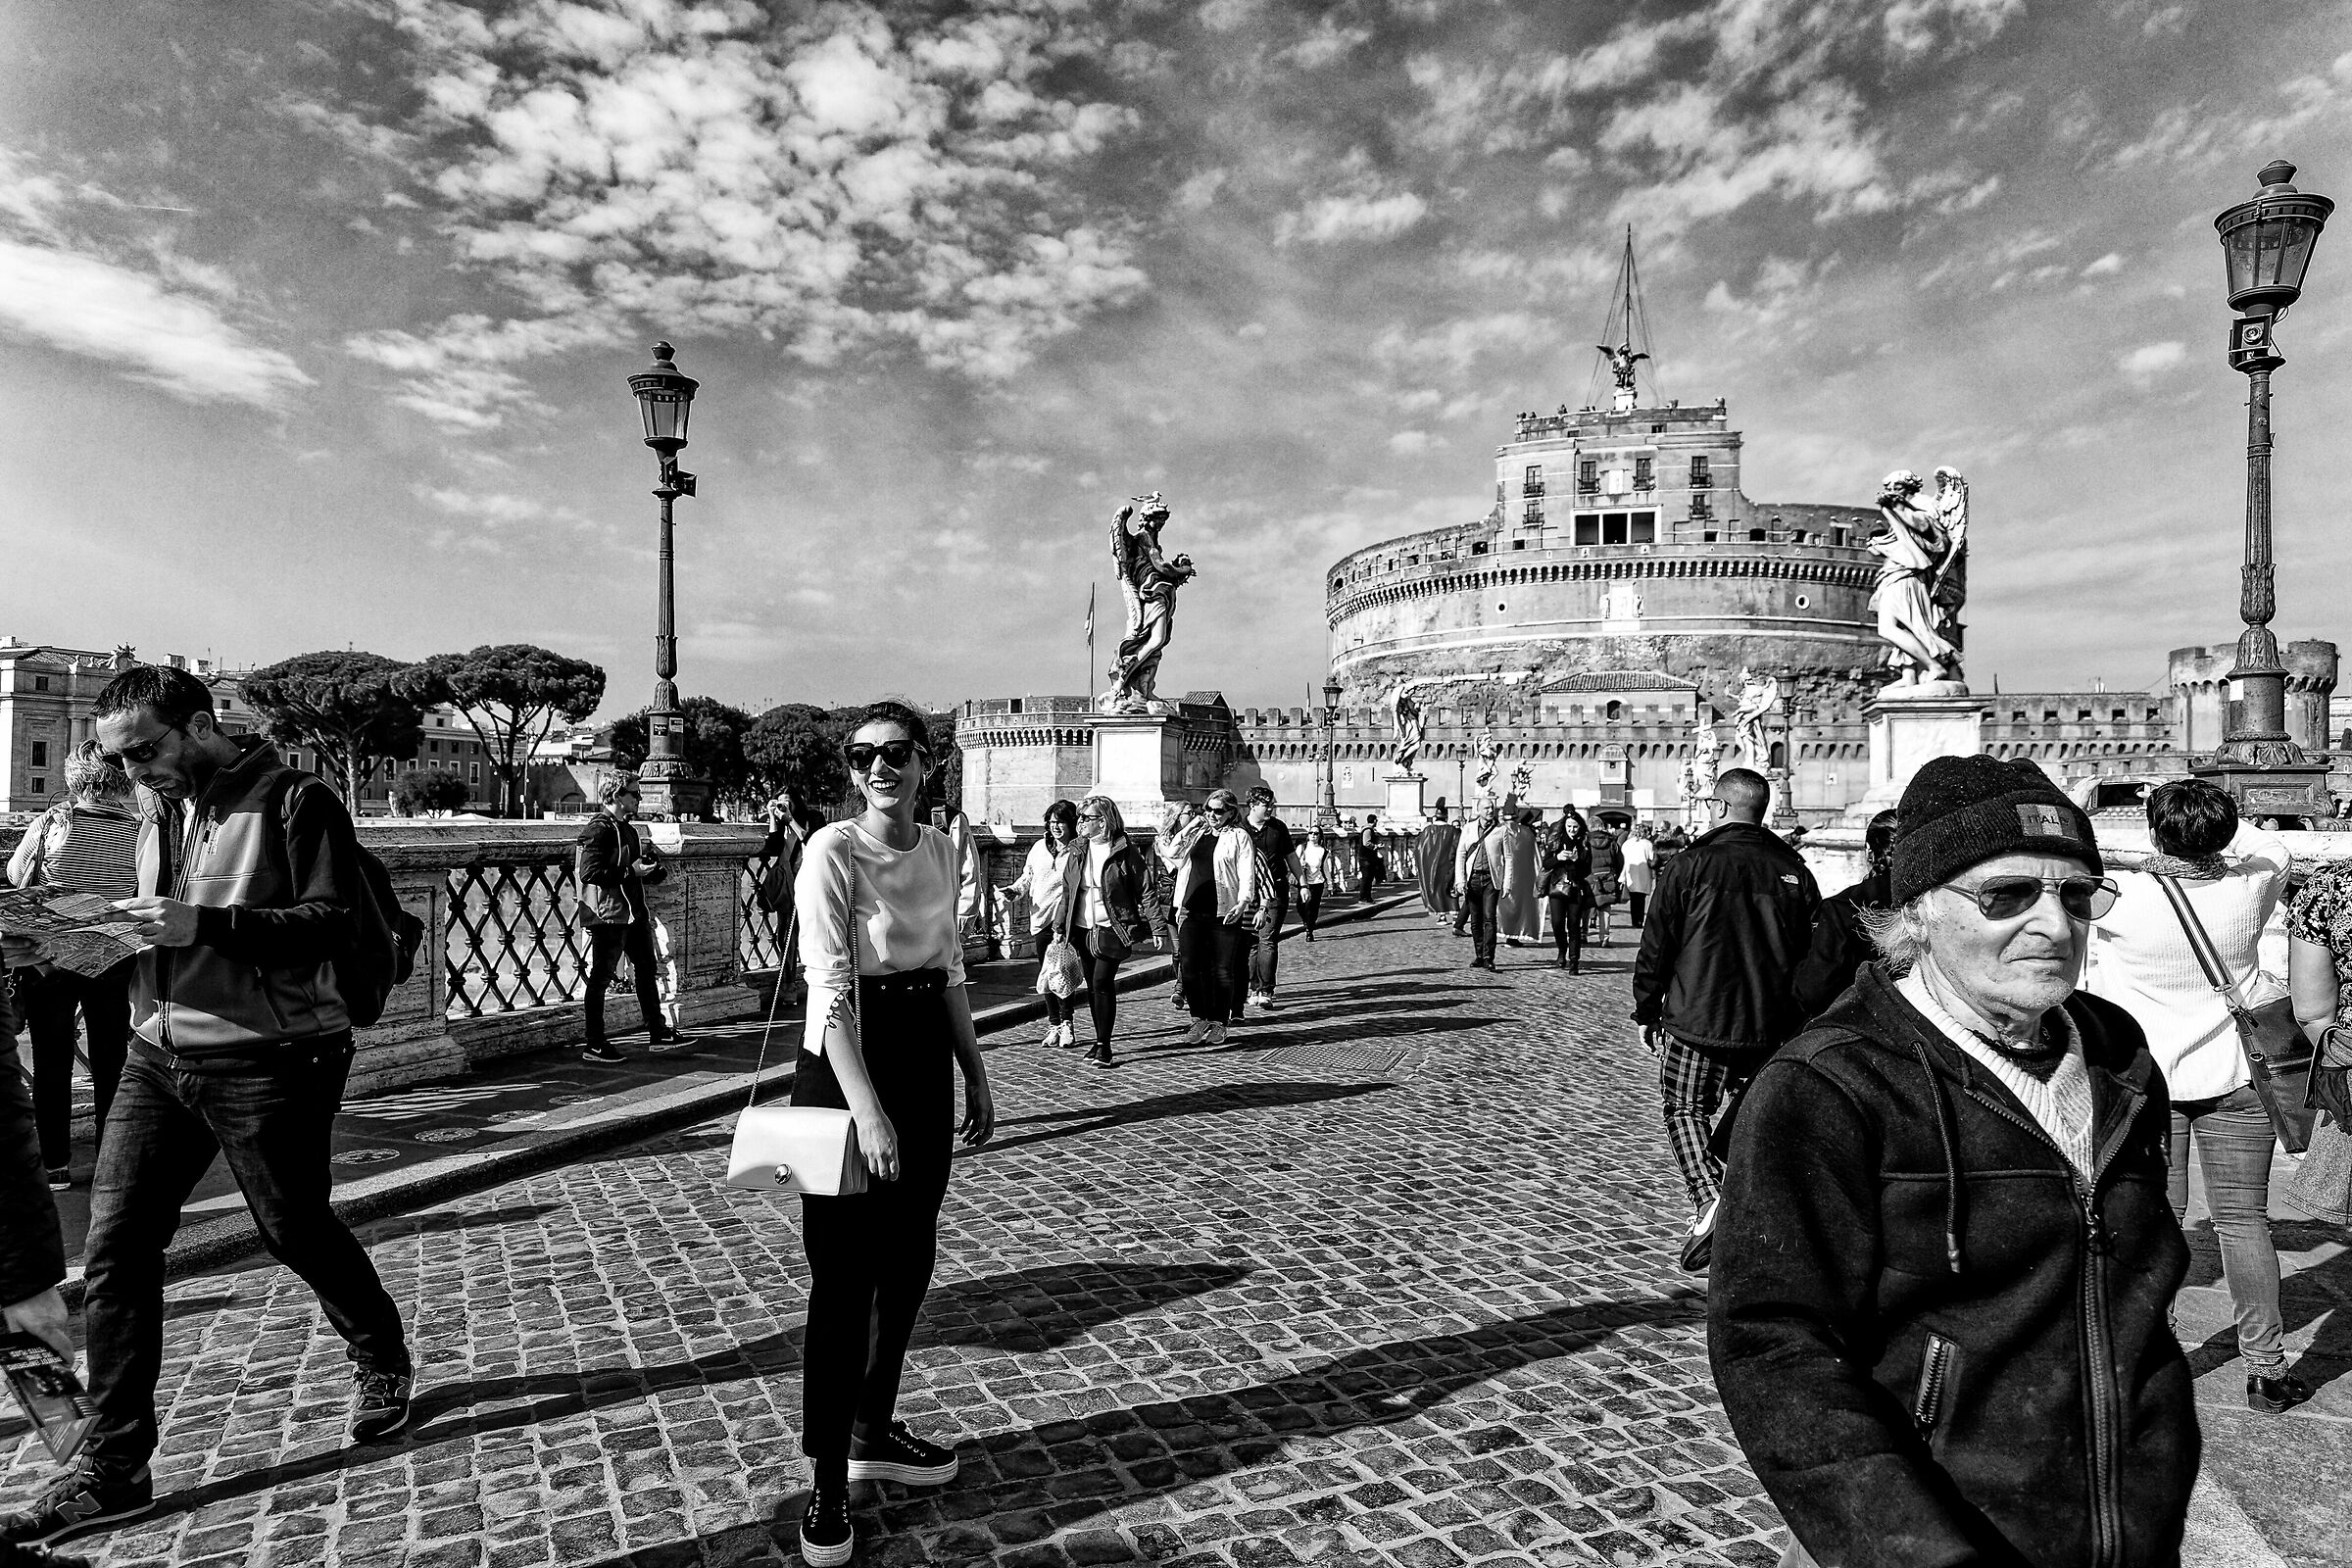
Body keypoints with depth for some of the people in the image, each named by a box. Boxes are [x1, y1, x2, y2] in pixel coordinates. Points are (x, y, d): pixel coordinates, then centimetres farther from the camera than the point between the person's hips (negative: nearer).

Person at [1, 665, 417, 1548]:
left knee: (295, 1232, 8)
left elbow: (334, 926, -18)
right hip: (158, 1056, 7)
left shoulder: (296, 803, -11)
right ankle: (112, 1469, 14)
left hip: (265, 1061, -7)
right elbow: (157, 940, 18)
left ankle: (382, 1361, 34)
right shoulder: (160, 817, 14)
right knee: (113, 1247, 2)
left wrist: (205, 924, -27)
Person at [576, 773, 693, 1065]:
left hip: (634, 911, 10)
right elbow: (589, 873, -22)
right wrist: (631, 871, -21)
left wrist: (656, 872, 8)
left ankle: (658, 1033, 24)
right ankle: (594, 1046, 7)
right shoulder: (597, 829, -13)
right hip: (608, 914, -10)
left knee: (647, 970, 14)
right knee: (600, 978, -1)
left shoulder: (626, 829, 16)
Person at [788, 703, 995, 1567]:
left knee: (908, 1259, 16)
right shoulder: (832, 851, -15)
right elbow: (830, 985, -21)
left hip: (925, 1056, 7)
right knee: (845, 1275, 1)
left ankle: (873, 1431, 36)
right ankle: (827, 1479, 17)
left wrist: (975, 1074, 12)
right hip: (846, 1058, -6)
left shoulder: (940, 850, 5)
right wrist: (867, 1109, -27)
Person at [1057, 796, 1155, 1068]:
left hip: (1111, 930, -5)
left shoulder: (1126, 853, -6)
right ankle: (1100, 1042, 23)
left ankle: (1104, 1047, -5)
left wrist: (1139, 929, -8)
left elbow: (1143, 892, -4)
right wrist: (1060, 925, 12)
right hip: (1082, 930, 6)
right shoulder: (1076, 854, 9)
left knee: (1103, 983, -12)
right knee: (1092, 985, 11)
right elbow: (1066, 891, 16)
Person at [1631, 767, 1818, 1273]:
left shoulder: (1689, 866, -9)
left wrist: (1646, 1011, 6)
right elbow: (1813, 956, 9)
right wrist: (1796, 1022, 18)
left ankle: (1708, 1199, -11)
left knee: (1685, 1109, 9)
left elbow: (1655, 949, -6)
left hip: (1695, 1021, -4)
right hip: (1770, 1028, 4)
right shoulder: (1794, 871, 3)